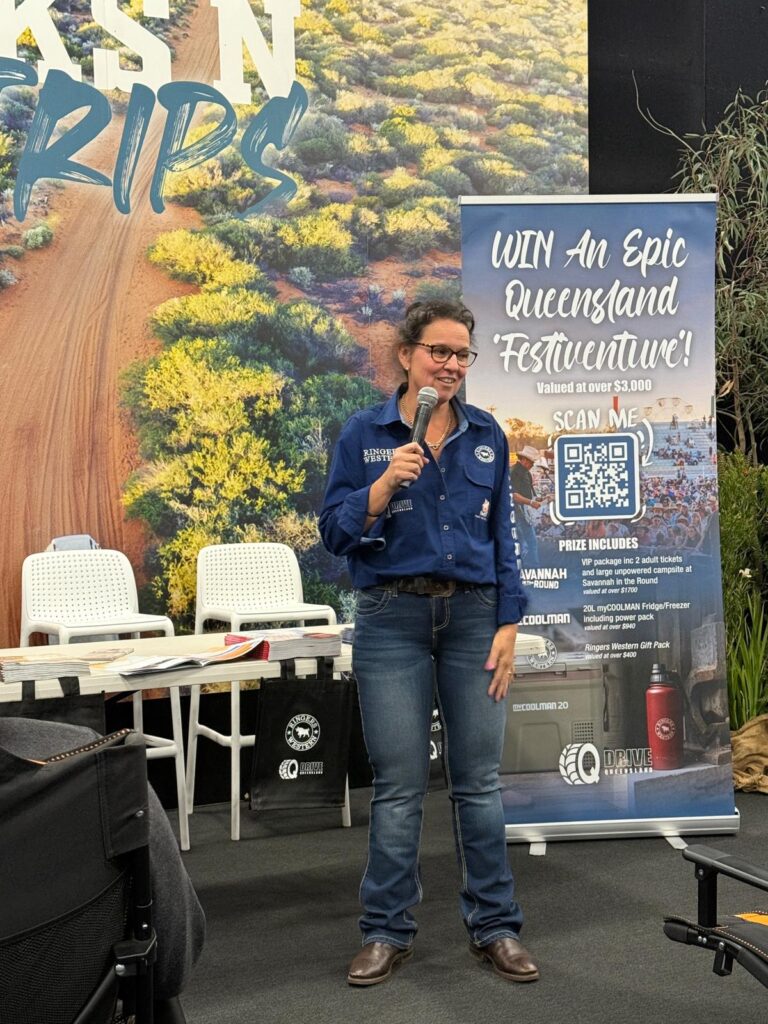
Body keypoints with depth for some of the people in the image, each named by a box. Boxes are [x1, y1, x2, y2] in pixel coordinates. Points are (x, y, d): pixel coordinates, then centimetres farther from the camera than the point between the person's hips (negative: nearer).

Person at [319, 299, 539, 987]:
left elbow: (502, 537, 8)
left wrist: (508, 626, 0)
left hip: (473, 616, 2)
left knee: (479, 778, 6)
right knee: (399, 786, 3)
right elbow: (336, 533, -4)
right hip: (393, 620, -2)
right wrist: (388, 482, -19)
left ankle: (496, 926, 19)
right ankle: (388, 932, 17)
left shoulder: (486, 435, 6)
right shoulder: (365, 434, -1)